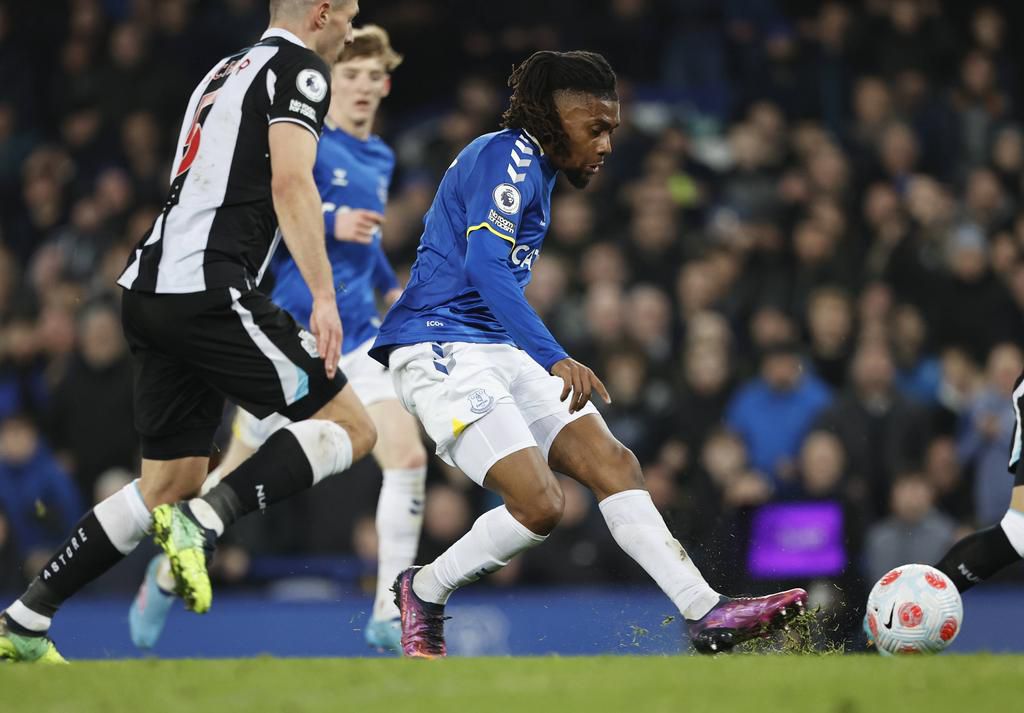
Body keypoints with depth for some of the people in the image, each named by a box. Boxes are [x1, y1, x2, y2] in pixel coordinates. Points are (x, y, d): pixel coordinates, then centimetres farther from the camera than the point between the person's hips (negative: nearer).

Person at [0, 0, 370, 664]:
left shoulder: (229, 70, 26)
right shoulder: (298, 69, -2)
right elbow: (291, 183, -16)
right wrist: (323, 294, -21)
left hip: (150, 289, 9)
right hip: (208, 290, -9)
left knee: (171, 486, 13)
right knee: (351, 427, -4)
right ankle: (204, 522, -18)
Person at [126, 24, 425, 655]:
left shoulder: (380, 158, 14)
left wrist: (391, 287, 25)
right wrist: (328, 222, -27)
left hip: (358, 335, 6)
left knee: (408, 456, -12)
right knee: (241, 467, 6)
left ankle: (390, 615, -8)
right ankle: (168, 573, 32)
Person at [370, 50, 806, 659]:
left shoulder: (535, 169, 19)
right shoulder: (508, 157, -13)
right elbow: (484, 269, -26)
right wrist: (555, 359, -34)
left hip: (500, 353, 10)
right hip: (440, 350, -10)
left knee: (613, 464, -4)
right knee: (540, 504, -20)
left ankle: (707, 614, -9)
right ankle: (424, 592, 3)